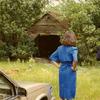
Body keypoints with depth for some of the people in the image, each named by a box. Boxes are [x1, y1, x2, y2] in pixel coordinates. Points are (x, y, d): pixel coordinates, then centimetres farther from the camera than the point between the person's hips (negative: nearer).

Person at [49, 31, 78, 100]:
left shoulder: (60, 48, 4)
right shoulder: (73, 49, -14)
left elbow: (52, 57, 9)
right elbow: (75, 60, -31)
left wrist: (58, 66, 8)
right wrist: (74, 68, -16)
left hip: (62, 71, 5)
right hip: (70, 71, -5)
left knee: (62, 89, 16)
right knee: (70, 90, 7)